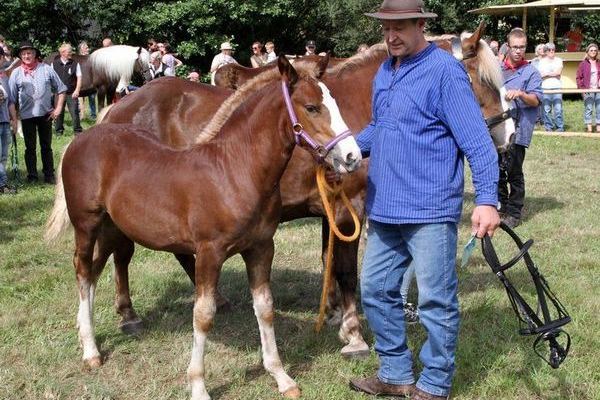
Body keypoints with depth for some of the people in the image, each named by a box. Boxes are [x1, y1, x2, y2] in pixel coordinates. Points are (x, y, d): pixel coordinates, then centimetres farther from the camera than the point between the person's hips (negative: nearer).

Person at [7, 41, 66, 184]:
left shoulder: (46, 69, 0)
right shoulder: (16, 73, -2)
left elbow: (61, 89, 6)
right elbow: (11, 99, -2)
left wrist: (58, 108, -1)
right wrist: (13, 118, -6)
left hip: (45, 114, 1)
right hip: (27, 115, 0)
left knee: (46, 146, 10)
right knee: (30, 148, 6)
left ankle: (49, 175, 18)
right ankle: (32, 176, 13)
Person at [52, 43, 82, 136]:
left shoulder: (75, 64, 0)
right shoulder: (54, 64, 2)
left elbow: (79, 78, 0)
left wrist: (77, 90, -10)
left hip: (71, 94, -1)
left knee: (75, 113, -2)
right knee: (58, 113, 9)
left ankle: (77, 131, 8)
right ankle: (59, 131, 22)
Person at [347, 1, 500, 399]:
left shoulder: (445, 71, -13)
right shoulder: (384, 72, 11)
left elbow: (477, 140, -17)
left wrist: (487, 200, -25)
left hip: (429, 212, -8)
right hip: (383, 209, 8)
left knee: (436, 300, 2)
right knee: (376, 291, 15)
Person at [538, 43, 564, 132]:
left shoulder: (558, 60, 13)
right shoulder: (542, 61, 13)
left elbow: (559, 72, -2)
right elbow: (540, 74, 3)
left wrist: (547, 73, -2)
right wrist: (553, 73, -3)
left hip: (557, 87, 0)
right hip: (545, 87, 0)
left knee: (558, 109, -6)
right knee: (546, 109, -2)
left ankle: (560, 127, -2)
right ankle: (548, 127, 6)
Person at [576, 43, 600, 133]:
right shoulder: (583, 64, 3)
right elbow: (578, 77, 2)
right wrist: (581, 88, -5)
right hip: (588, 90, -3)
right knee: (588, 109, -1)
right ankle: (589, 128, 2)